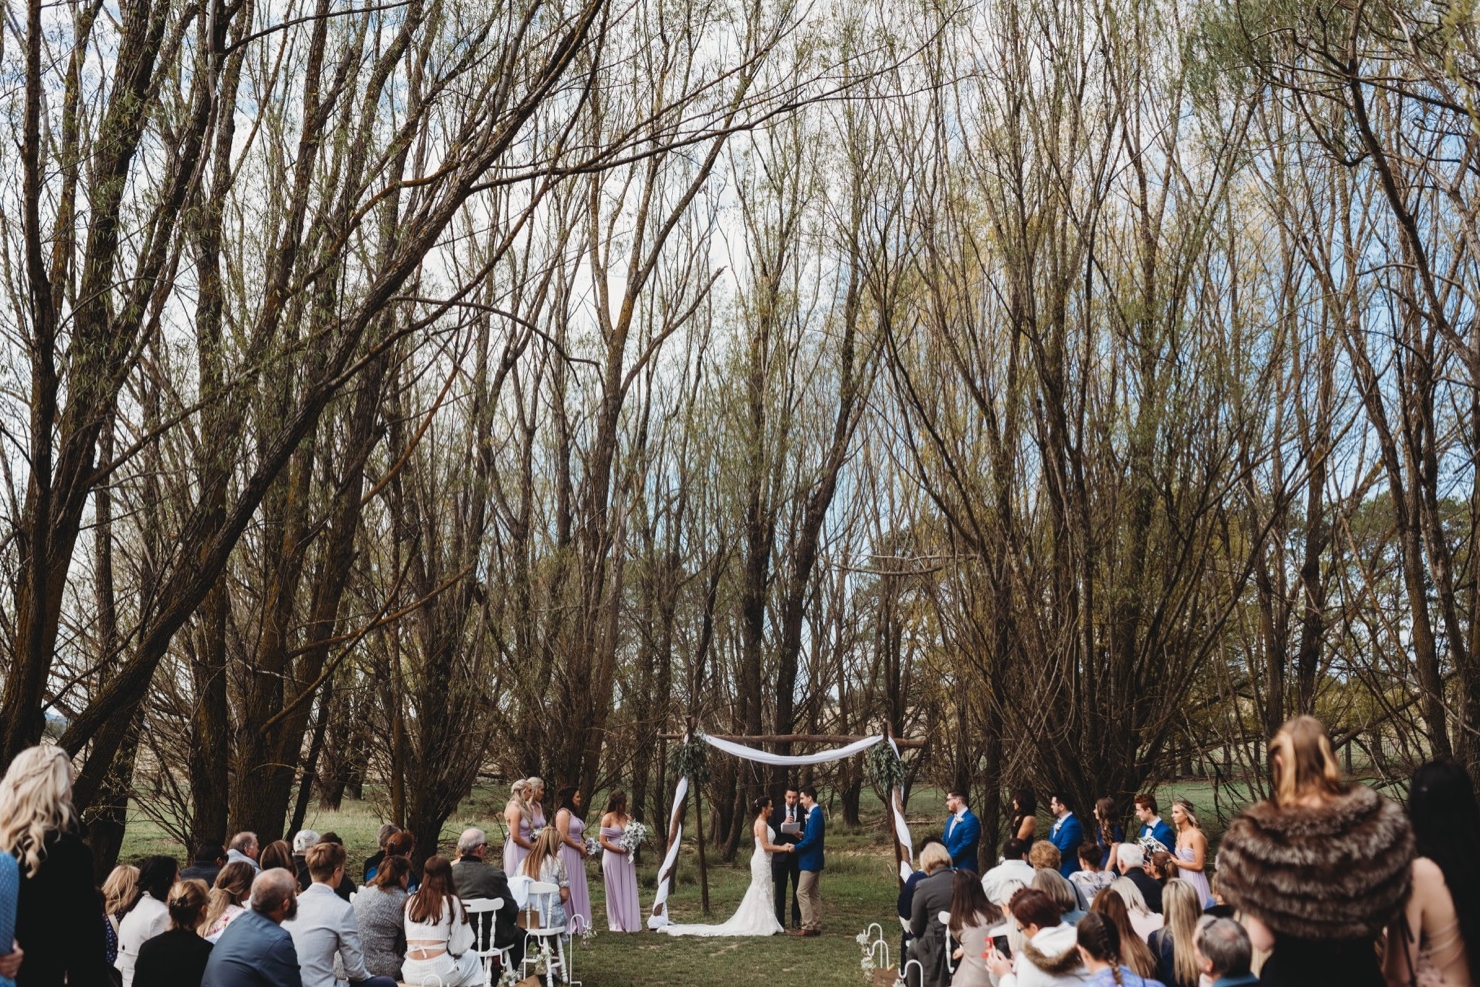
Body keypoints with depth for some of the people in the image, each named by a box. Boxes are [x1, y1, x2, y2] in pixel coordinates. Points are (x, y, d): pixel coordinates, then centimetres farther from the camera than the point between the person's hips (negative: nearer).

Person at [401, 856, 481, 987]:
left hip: (410, 974, 4)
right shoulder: (451, 901, -3)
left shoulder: (411, 901, 9)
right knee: (472, 957, 27)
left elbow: (411, 942, 9)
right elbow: (458, 947, -4)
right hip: (439, 971, -4)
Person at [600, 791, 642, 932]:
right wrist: (620, 850, -16)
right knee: (615, 891, 2)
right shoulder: (607, 818, -8)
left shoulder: (628, 818, 7)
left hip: (626, 859, 5)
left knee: (628, 891, 5)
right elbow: (603, 842, -10)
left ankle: (629, 922, 11)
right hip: (612, 858, -5)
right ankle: (616, 924, 11)